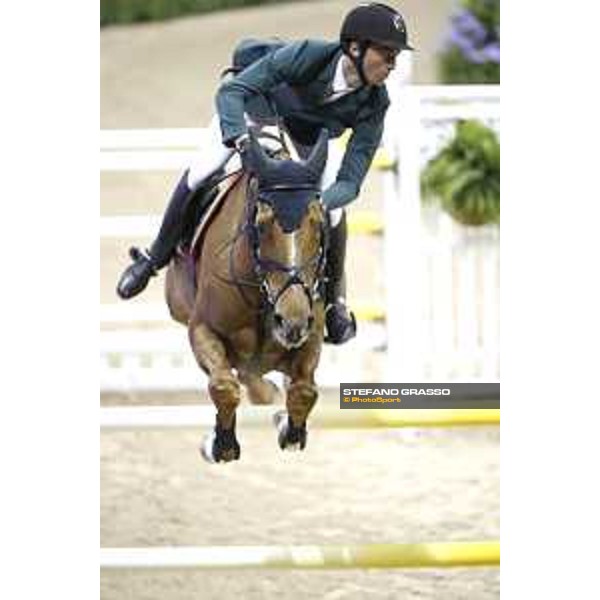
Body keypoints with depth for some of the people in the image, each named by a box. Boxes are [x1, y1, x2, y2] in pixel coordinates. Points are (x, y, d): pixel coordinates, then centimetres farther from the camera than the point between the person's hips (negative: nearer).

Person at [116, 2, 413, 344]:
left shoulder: (373, 104, -34)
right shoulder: (307, 56, -43)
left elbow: (350, 181, -33)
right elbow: (232, 91, -40)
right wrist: (240, 140, -57)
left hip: (313, 132, 2)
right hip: (259, 101, -2)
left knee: (333, 212, -15)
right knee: (200, 175, -12)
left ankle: (334, 299, 11)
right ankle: (156, 258, 15)